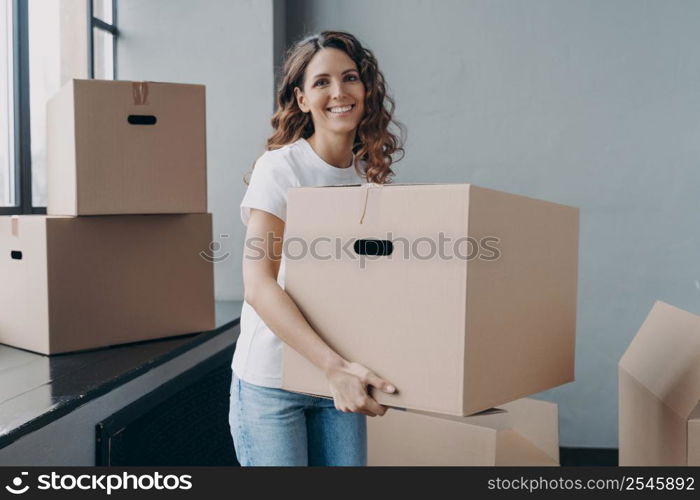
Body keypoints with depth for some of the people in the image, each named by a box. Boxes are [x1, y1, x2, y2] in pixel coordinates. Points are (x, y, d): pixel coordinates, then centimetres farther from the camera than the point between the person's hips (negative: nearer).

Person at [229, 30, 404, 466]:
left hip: (341, 376, 5)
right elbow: (259, 287, -20)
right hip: (271, 381, -4)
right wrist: (334, 365, -28)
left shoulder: (372, 175, 5)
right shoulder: (279, 169, -12)